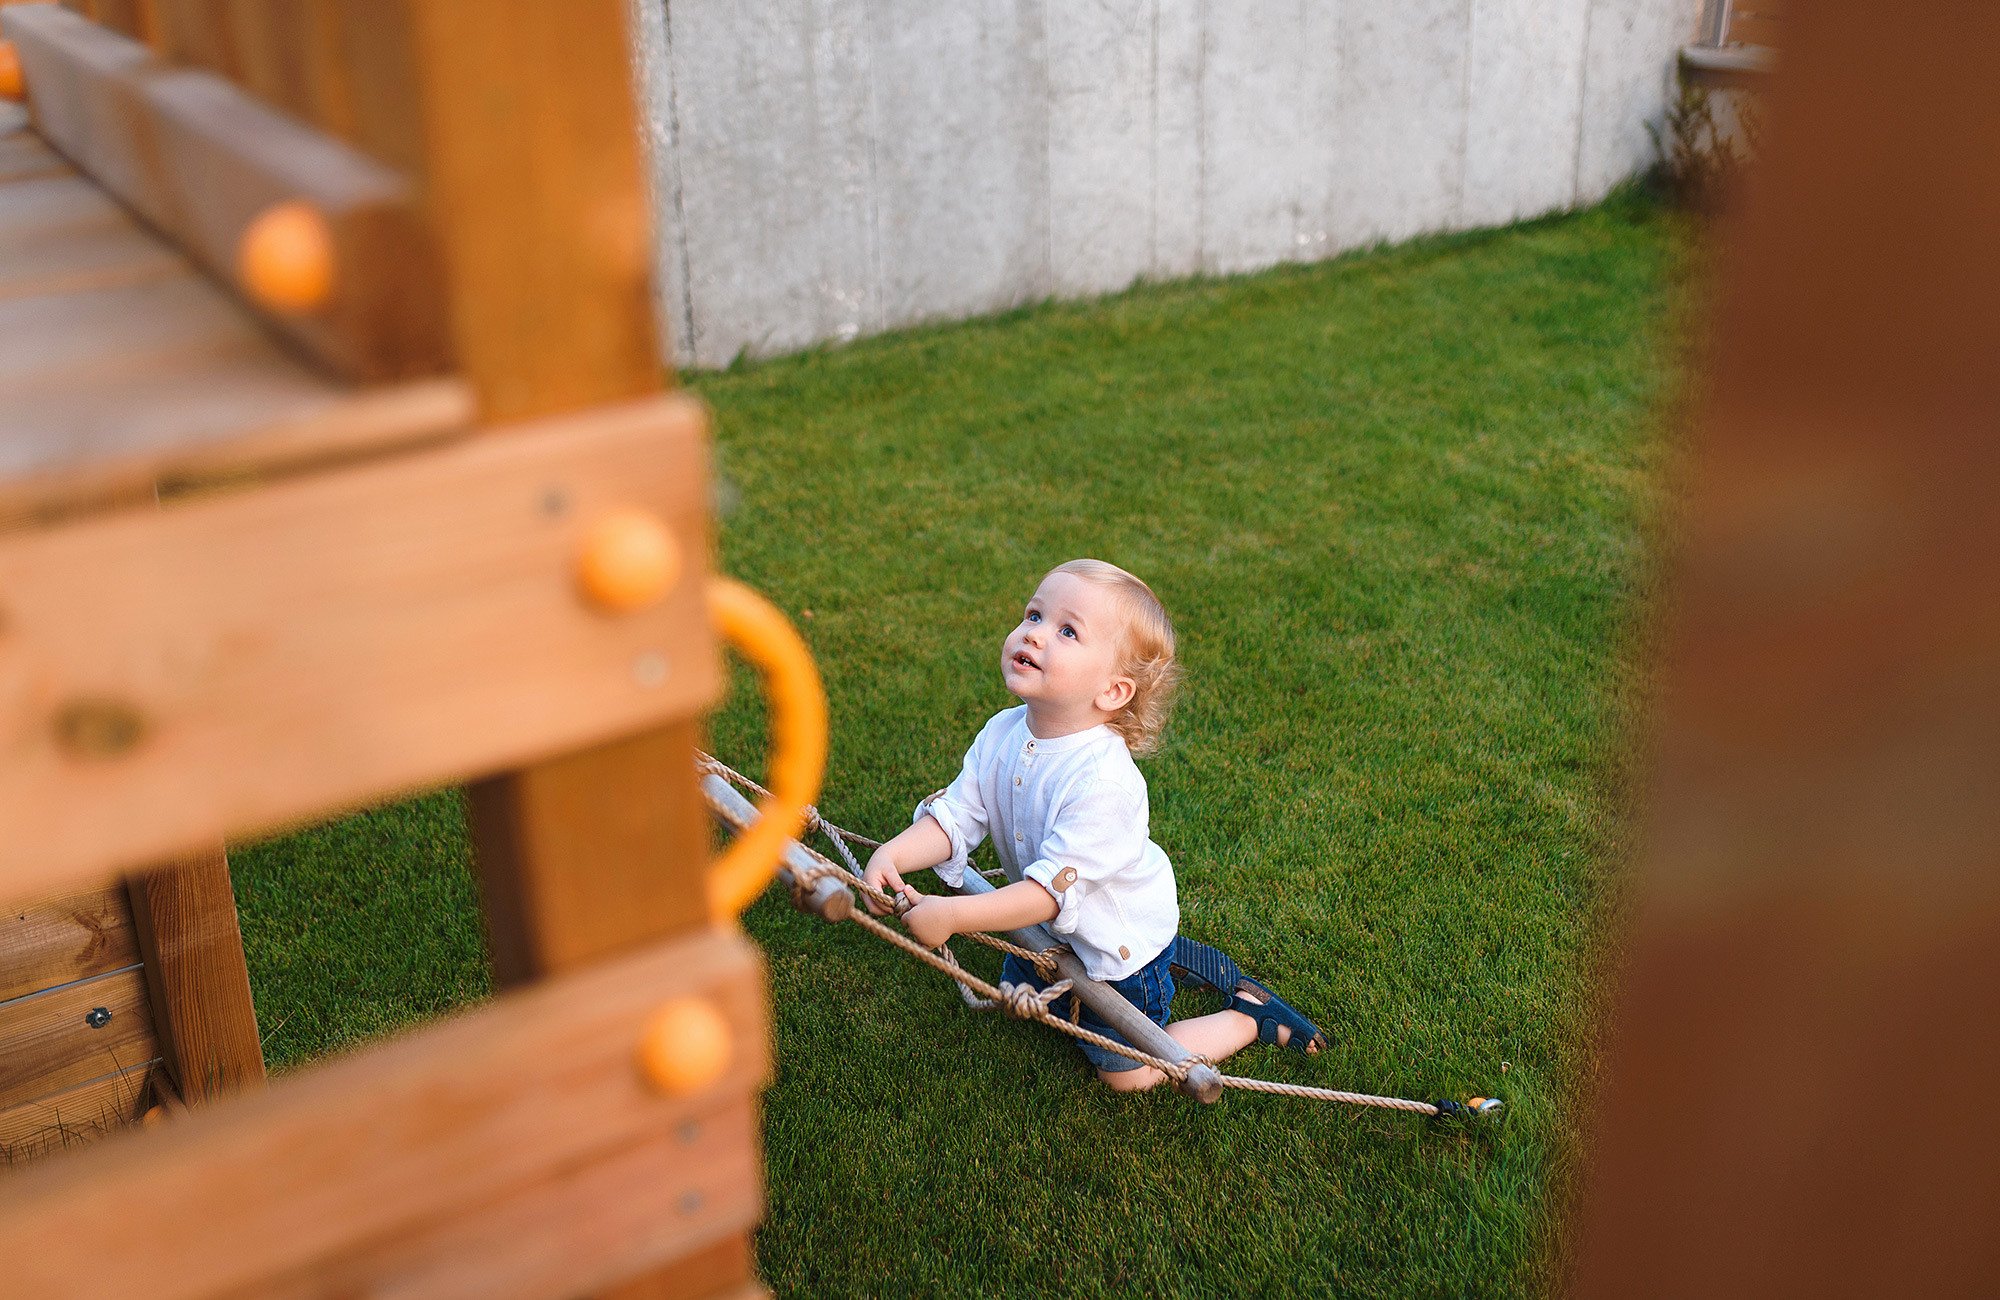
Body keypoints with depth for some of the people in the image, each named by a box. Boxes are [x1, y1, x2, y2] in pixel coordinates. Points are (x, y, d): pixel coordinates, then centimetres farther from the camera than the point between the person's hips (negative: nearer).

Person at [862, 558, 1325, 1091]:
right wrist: (892, 856, -30)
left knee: (1126, 1072, 7)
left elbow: (1053, 889, -38)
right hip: (1052, 929, 7)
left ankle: (1249, 1012, 23)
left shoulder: (1103, 781, -40)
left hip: (1120, 941, -7)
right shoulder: (1001, 736, -16)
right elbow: (955, 817, -11)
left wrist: (952, 916, -41)